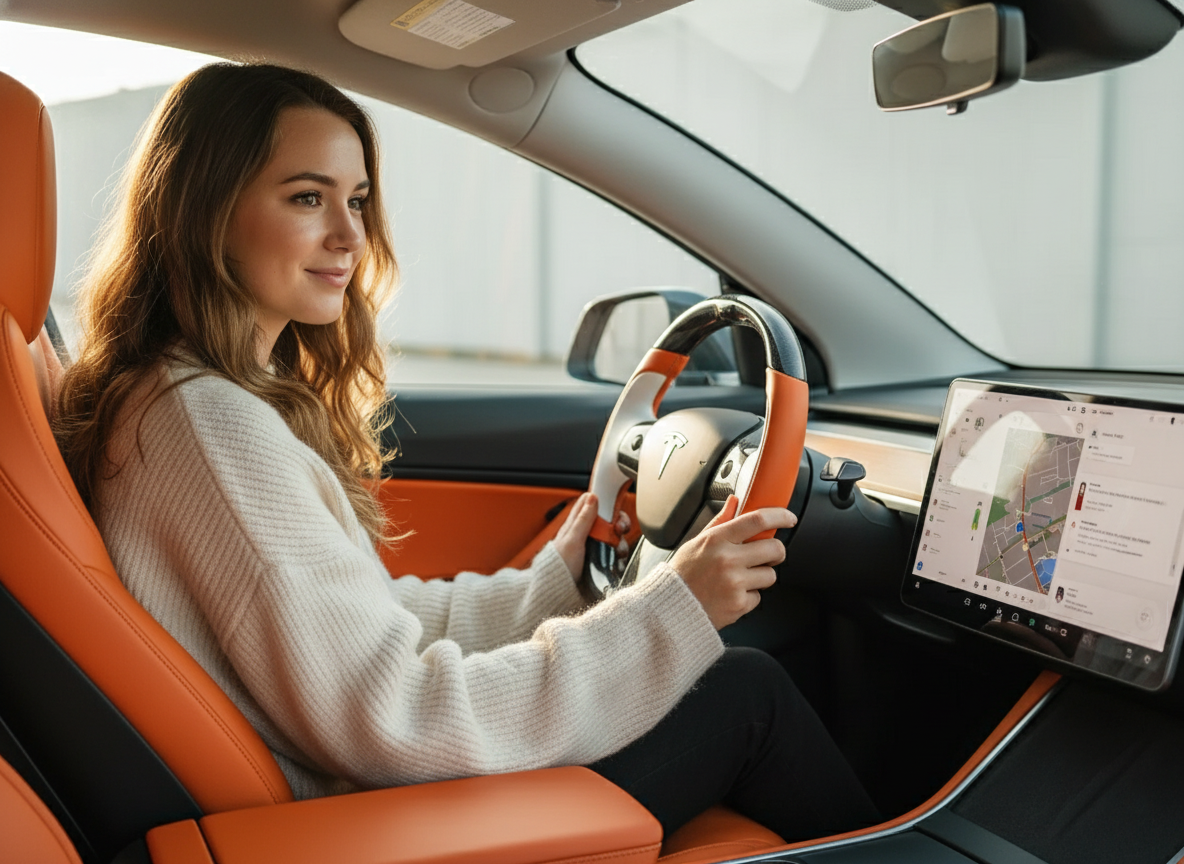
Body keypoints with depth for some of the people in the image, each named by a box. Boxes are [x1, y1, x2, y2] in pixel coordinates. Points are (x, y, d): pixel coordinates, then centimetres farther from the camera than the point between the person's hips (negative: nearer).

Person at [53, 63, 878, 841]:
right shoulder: (207, 424, -24)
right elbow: (386, 719, -26)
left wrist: (549, 583, 9)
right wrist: (669, 613, -23)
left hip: (340, 790, 9)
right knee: (747, 690, -1)